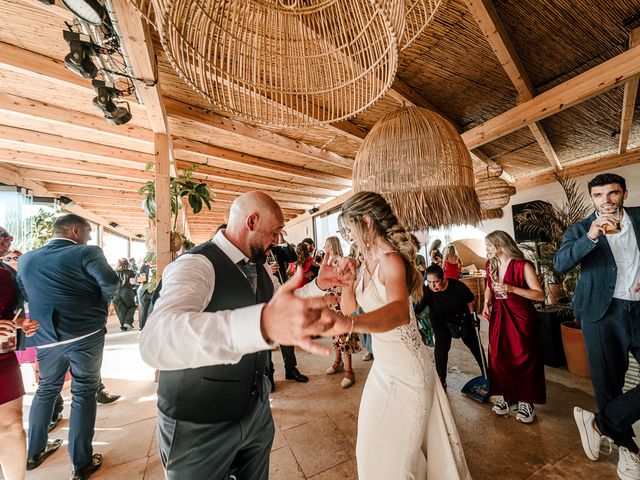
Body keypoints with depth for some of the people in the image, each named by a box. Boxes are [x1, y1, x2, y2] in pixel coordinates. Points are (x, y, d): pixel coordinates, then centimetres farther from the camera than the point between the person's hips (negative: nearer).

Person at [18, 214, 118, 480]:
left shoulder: (26, 258, 6)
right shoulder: (87, 253, -13)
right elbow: (110, 281, -26)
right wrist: (100, 305, -6)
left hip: (45, 337, 5)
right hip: (86, 334, -5)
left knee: (46, 390, 25)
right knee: (83, 393, 7)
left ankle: (33, 453, 39)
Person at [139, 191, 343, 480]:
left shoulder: (259, 268, 0)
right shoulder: (196, 265, -26)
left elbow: (283, 303, 13)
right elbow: (156, 340, -43)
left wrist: (318, 286, -5)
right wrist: (263, 323, -60)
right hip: (199, 426, -7)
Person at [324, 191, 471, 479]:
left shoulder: (391, 260, -24)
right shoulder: (368, 261, 2)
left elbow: (400, 312, -44)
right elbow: (351, 309, 9)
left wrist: (349, 324, -61)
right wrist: (347, 282, -10)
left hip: (407, 369, -8)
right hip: (383, 366, 8)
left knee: (394, 455, 14)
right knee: (375, 446, 27)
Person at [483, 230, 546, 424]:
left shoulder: (523, 266, -15)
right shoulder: (490, 265, 3)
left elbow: (540, 294, -15)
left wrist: (512, 289, -26)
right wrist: (486, 304, 2)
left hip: (520, 317, -5)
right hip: (498, 317, 5)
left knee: (523, 360, 4)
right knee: (498, 359, 8)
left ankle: (526, 402, 24)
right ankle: (507, 396, 27)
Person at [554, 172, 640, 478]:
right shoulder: (581, 229, -1)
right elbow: (560, 263, -14)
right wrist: (590, 237, -26)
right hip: (603, 313, -2)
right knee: (608, 382, 6)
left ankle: (600, 423, 13)